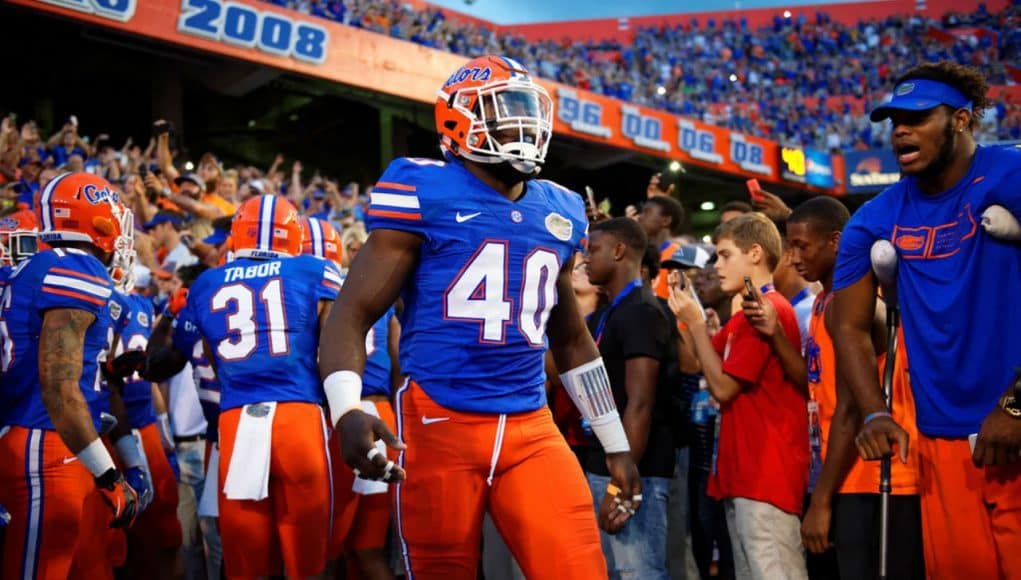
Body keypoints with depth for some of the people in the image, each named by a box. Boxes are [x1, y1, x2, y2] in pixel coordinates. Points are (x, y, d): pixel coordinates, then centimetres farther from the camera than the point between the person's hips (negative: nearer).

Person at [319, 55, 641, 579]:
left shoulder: (559, 212, 14)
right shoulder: (425, 193, -3)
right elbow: (352, 313, -7)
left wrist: (617, 445, 24)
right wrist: (347, 410, -25)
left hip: (531, 429, 4)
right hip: (440, 424, -4)